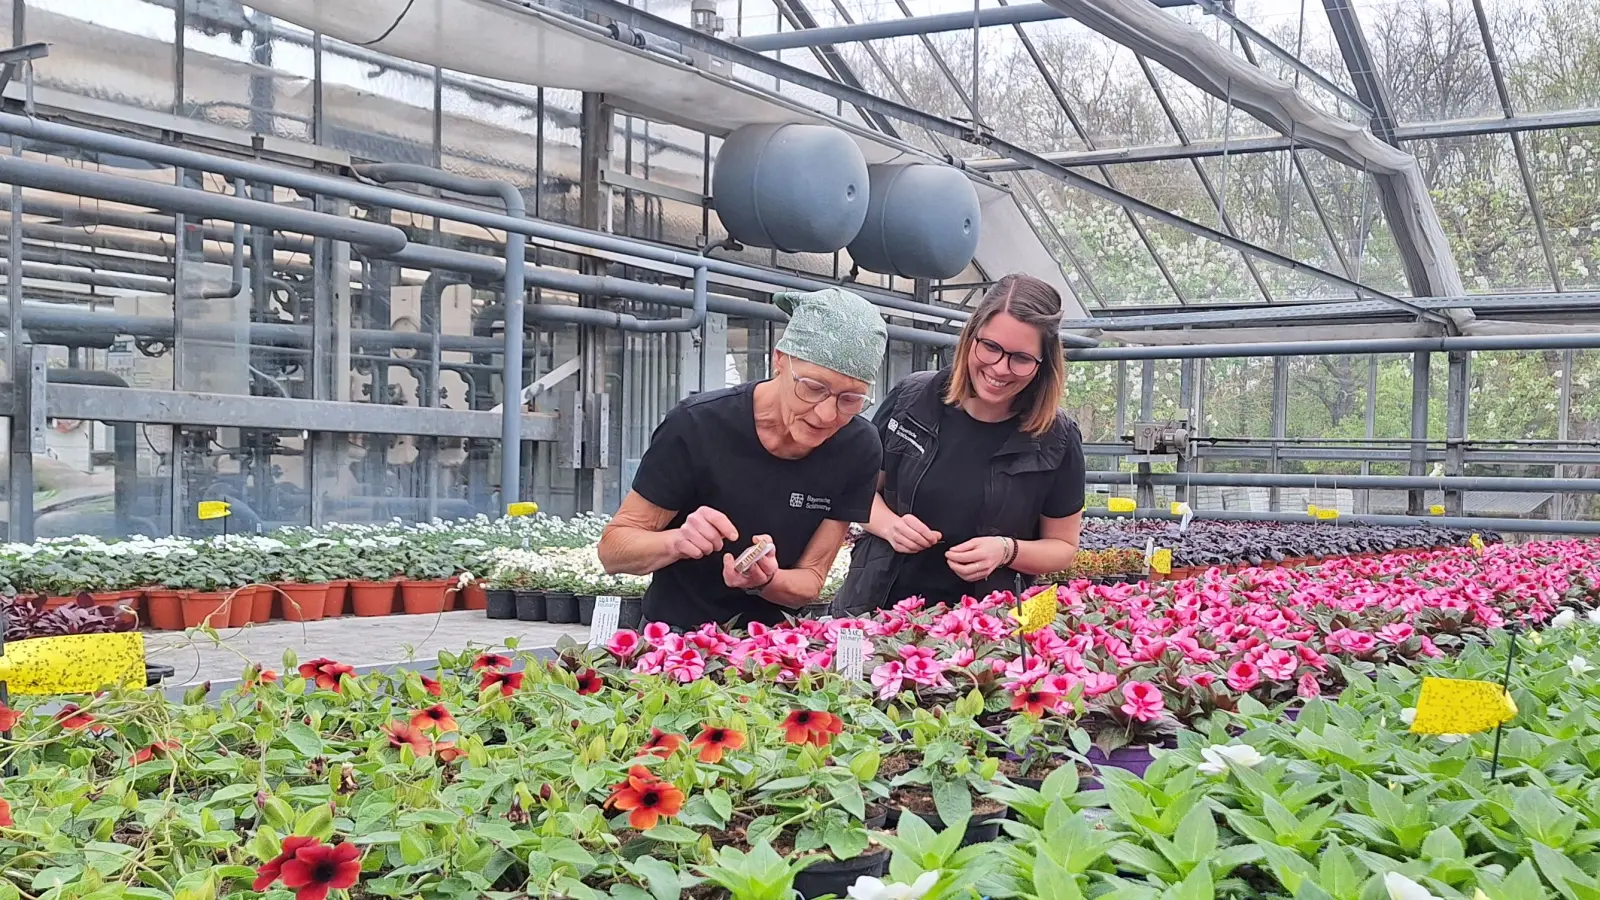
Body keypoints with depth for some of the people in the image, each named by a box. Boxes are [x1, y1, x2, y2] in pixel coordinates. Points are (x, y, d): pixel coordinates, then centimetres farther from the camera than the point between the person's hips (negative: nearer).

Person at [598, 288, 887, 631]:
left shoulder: (858, 449, -10)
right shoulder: (696, 426, -18)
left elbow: (810, 580, -5)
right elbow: (613, 549, -10)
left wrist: (765, 581, -27)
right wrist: (677, 542, -31)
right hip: (680, 637, -2)